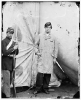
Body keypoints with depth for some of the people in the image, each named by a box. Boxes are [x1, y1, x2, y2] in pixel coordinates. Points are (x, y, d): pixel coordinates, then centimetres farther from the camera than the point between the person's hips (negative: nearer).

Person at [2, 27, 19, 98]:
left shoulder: (13, 42, 12)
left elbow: (16, 53, 13)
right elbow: (4, 52, -17)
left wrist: (16, 47, -6)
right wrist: (13, 48, -20)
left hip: (11, 62, 7)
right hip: (5, 62, -7)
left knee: (10, 79, 14)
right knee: (7, 80, -5)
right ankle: (7, 95, 1)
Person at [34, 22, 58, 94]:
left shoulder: (53, 38, 10)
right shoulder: (40, 36, 9)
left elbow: (56, 48, 12)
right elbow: (36, 45, 17)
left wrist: (55, 57, 7)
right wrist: (37, 52, 4)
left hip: (50, 59, 1)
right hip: (41, 58, -1)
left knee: (48, 73, 1)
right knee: (40, 73, -11)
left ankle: (45, 88, 15)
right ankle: (38, 88, 2)